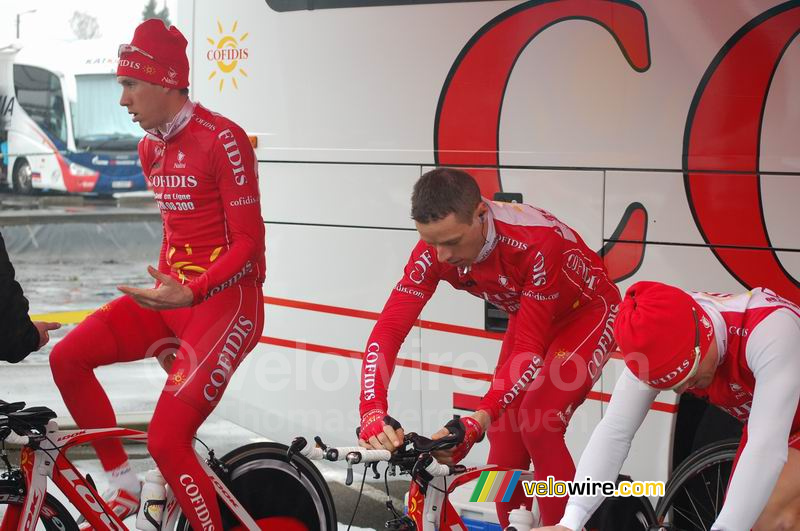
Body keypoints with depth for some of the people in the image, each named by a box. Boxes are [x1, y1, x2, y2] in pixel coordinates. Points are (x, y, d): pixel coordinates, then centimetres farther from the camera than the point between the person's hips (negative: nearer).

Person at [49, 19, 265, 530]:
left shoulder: (222, 139, -16)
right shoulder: (152, 148, 11)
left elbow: (248, 243, -17)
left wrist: (190, 294, -30)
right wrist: (163, 298, 17)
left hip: (226, 298, -8)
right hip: (175, 294, 9)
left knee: (167, 439, -18)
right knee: (67, 358, -4)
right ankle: (124, 488, 8)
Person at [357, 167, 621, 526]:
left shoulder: (536, 243, -39)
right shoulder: (435, 248, -23)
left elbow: (530, 349, -36)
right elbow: (389, 328, -26)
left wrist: (476, 422, -45)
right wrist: (372, 413, -41)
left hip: (587, 312, -5)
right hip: (530, 318, 6)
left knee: (538, 426, -22)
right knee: (505, 432, -3)